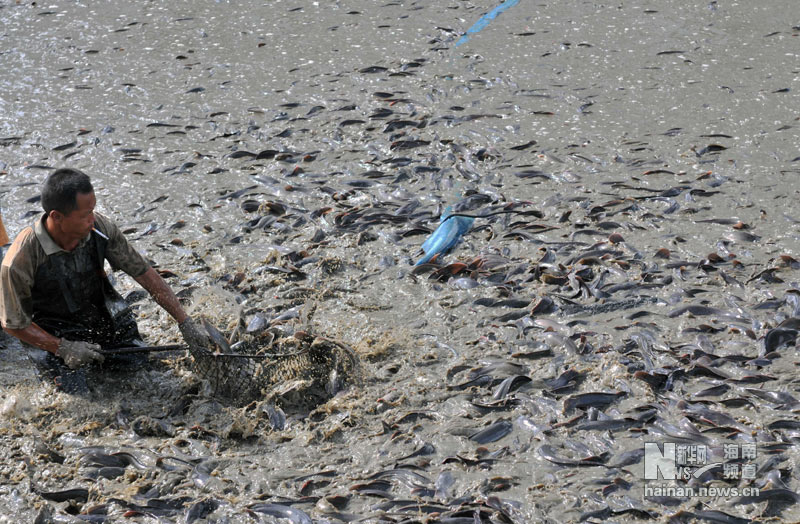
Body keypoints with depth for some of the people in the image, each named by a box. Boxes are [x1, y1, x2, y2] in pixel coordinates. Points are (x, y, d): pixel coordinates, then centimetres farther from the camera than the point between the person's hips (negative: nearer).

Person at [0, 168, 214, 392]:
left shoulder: (100, 228, -19)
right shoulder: (20, 260, -30)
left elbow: (144, 273, -9)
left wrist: (185, 322, -9)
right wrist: (63, 348, -22)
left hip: (110, 322, 4)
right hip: (62, 338, -4)